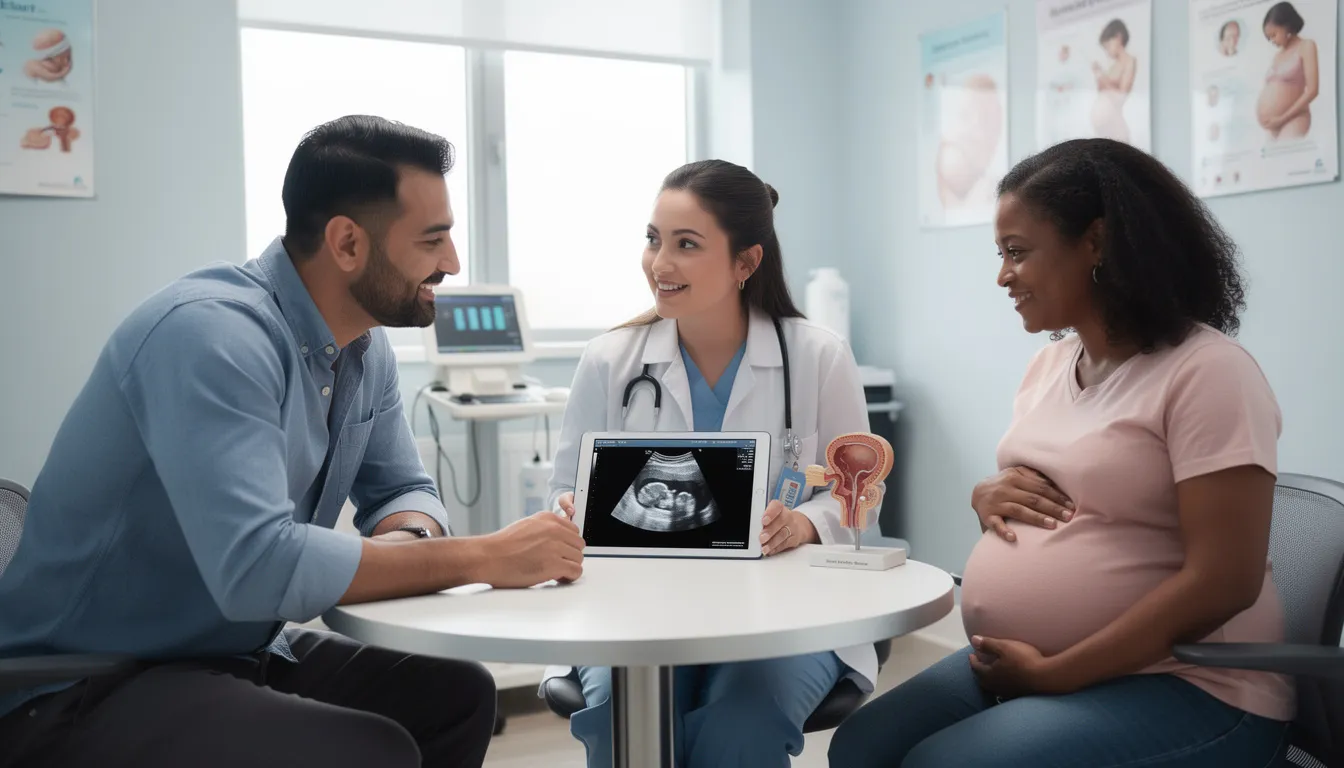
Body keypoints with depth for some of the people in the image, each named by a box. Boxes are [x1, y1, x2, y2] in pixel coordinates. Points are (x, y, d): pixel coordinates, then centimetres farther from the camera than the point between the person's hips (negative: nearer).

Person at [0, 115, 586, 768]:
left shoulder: (367, 347, 0)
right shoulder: (212, 332, -27)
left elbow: (403, 490, 9)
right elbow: (256, 567, -36)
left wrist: (405, 540, -16)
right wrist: (483, 557, -28)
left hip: (236, 654, 8)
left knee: (460, 696, 1)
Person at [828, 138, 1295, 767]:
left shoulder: (1207, 372, -15)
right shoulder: (1048, 364, 9)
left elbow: (1223, 582, -20)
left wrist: (1055, 672, -20)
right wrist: (988, 497, -5)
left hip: (1181, 687, -7)